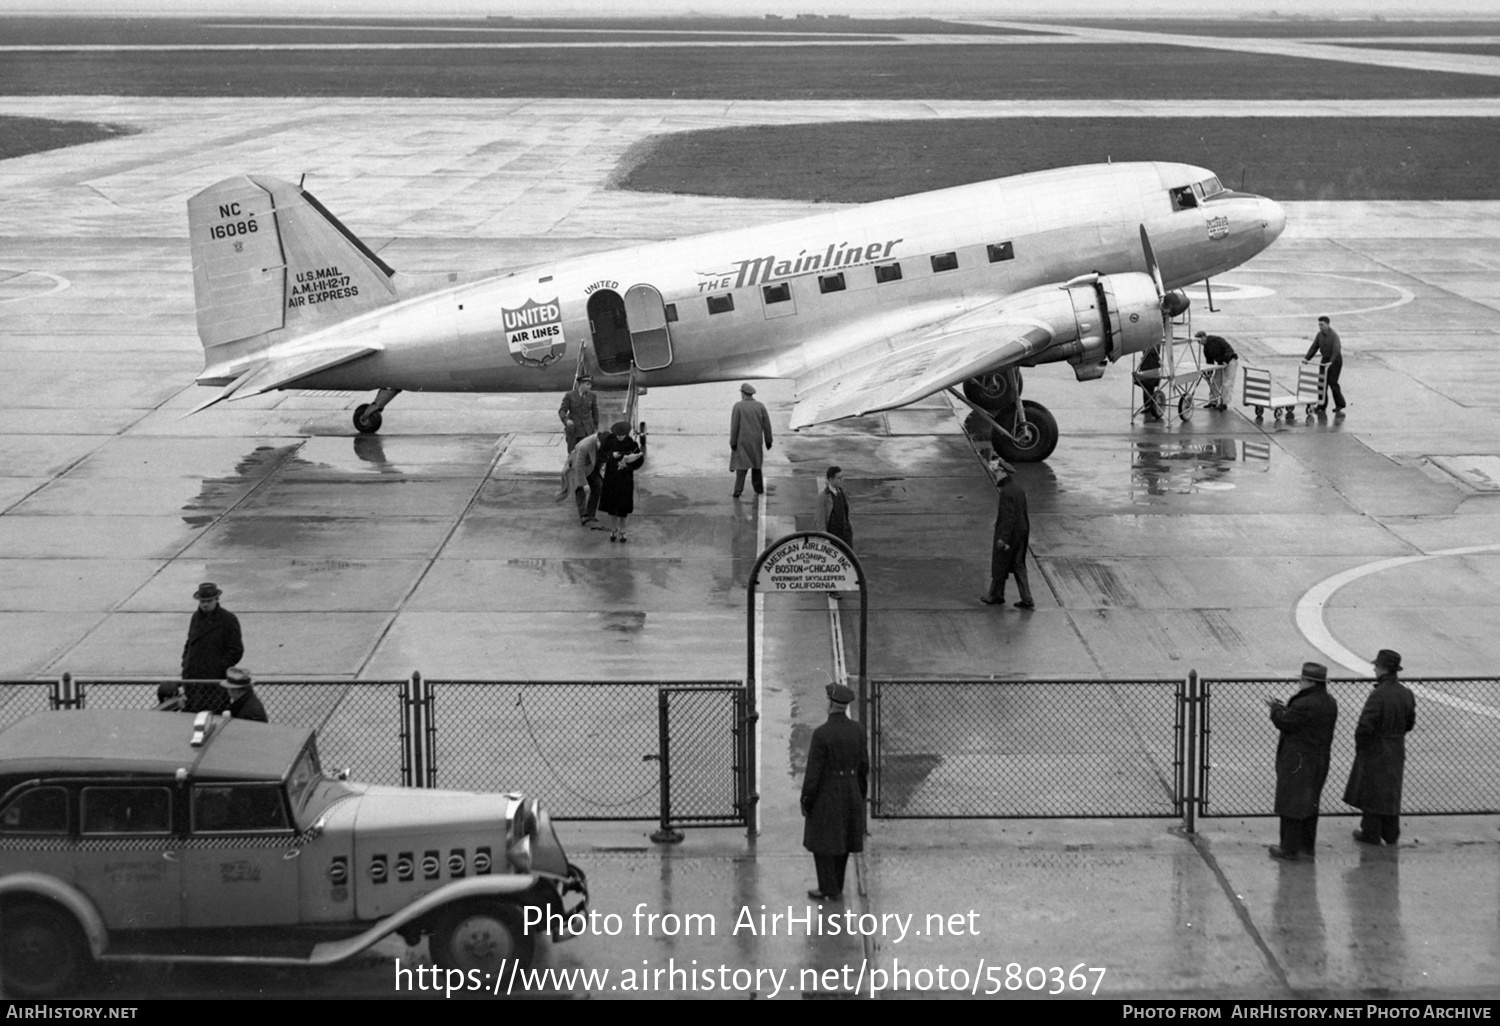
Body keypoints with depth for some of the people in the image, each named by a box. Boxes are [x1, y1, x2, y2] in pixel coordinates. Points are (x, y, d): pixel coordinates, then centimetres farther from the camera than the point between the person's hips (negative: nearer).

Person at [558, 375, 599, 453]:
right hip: (573, 430, -1)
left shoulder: (592, 396, 3)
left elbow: (595, 412, 13)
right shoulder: (569, 396, -4)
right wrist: (566, 420, -26)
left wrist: (595, 427, 13)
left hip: (587, 431, 1)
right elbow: (562, 411, -5)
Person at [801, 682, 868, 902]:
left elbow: (813, 771, -19)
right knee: (842, 840, 17)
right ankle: (836, 886, 27)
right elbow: (863, 765, 3)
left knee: (822, 842, 7)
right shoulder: (857, 730, -5)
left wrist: (805, 800, -9)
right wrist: (861, 795, 15)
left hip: (826, 795, -6)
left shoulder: (821, 734, -23)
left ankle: (829, 890, 11)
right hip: (850, 793, 6)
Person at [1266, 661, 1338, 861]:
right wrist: (1286, 708, 10)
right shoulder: (1329, 703, 5)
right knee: (1310, 803, 20)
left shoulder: (1305, 705, -25)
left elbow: (1283, 723, -17)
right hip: (1320, 759, 9)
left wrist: (1276, 708, 2)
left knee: (1290, 804, 1)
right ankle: (1308, 845, 29)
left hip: (1298, 761, -9)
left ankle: (1289, 849, 5)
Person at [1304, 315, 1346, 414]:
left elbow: (1336, 349, -29)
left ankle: (1340, 404, 4)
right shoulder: (1319, 335, 2)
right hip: (1325, 359, 7)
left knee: (1332, 382, -10)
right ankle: (1322, 406, 8)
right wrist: (1306, 358, -3)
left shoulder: (1334, 335, -20)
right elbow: (1314, 347, 7)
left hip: (1335, 360, -7)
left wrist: (1331, 362, -39)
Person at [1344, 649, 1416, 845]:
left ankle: (1370, 834, 16)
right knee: (1391, 791, 18)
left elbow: (1365, 726, -25)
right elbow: (1410, 723, 9)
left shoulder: (1378, 695, -26)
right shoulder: (1406, 694, -3)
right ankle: (1391, 834, 27)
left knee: (1371, 791, 7)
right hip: (1396, 751, 7)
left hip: (1374, 750, -7)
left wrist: (1359, 745, -8)